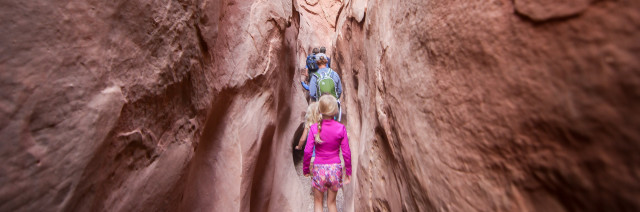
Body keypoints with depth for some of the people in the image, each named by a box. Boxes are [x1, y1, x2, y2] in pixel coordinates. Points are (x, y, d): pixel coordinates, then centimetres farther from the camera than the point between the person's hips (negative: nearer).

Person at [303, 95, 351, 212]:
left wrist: (305, 168, 6)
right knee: (332, 202, 19)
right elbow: (346, 152, -5)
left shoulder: (314, 128, -11)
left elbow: (307, 151, -9)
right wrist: (348, 171, 7)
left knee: (318, 202, 17)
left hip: (319, 168, -1)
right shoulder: (341, 128, -9)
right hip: (335, 168, 1)